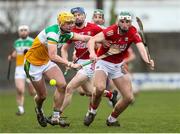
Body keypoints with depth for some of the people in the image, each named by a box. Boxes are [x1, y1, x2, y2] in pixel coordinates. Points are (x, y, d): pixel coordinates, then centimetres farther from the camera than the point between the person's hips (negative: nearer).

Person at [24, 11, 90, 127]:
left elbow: (84, 38, -11)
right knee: (42, 96, 3)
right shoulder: (53, 32, -34)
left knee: (62, 85, -13)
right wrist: (70, 64, -49)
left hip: (47, 61, 7)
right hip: (33, 63, -7)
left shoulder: (67, 33, -8)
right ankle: (39, 109, 40)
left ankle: (55, 117, -2)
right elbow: (53, 56, -43)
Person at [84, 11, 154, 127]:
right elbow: (92, 40, -34)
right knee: (100, 88, -31)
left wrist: (147, 60, -52)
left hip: (118, 65, 4)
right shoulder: (111, 31, -23)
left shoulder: (133, 32, -14)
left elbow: (140, 46, -31)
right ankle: (92, 112, -3)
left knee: (129, 98, -2)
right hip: (103, 62, -4)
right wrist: (92, 53, -56)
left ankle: (112, 119, 22)